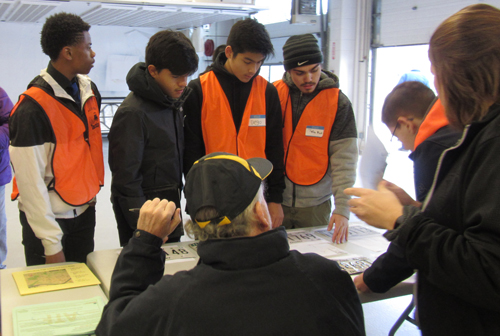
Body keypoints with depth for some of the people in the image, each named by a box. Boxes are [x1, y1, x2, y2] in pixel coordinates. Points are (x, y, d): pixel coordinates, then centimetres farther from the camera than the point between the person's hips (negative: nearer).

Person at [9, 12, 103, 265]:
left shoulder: (88, 89, 3)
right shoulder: (33, 106, -20)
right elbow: (30, 181, -20)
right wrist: (52, 242, -18)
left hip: (84, 212, 7)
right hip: (47, 217, -7)